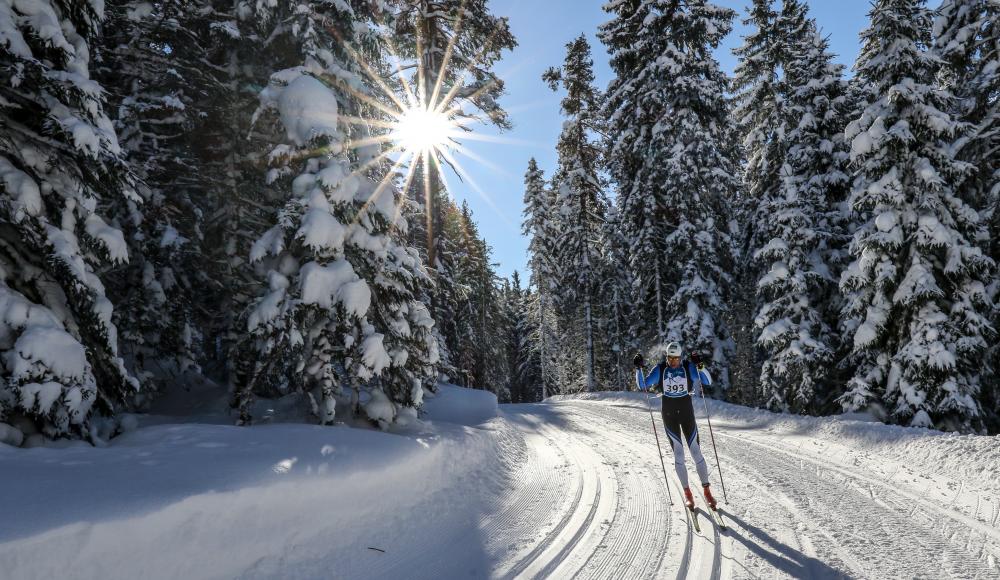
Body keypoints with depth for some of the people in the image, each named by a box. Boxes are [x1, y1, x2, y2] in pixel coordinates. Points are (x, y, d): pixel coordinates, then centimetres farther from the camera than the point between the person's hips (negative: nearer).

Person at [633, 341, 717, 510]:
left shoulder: (688, 367, -6)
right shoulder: (660, 369, -4)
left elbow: (708, 381, -12)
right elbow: (643, 385, -3)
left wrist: (700, 366, -28)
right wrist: (638, 368, -18)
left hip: (687, 413, 0)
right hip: (669, 415, 0)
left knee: (696, 452, 0)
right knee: (678, 453, 1)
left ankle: (706, 490, 13)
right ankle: (687, 492, 10)